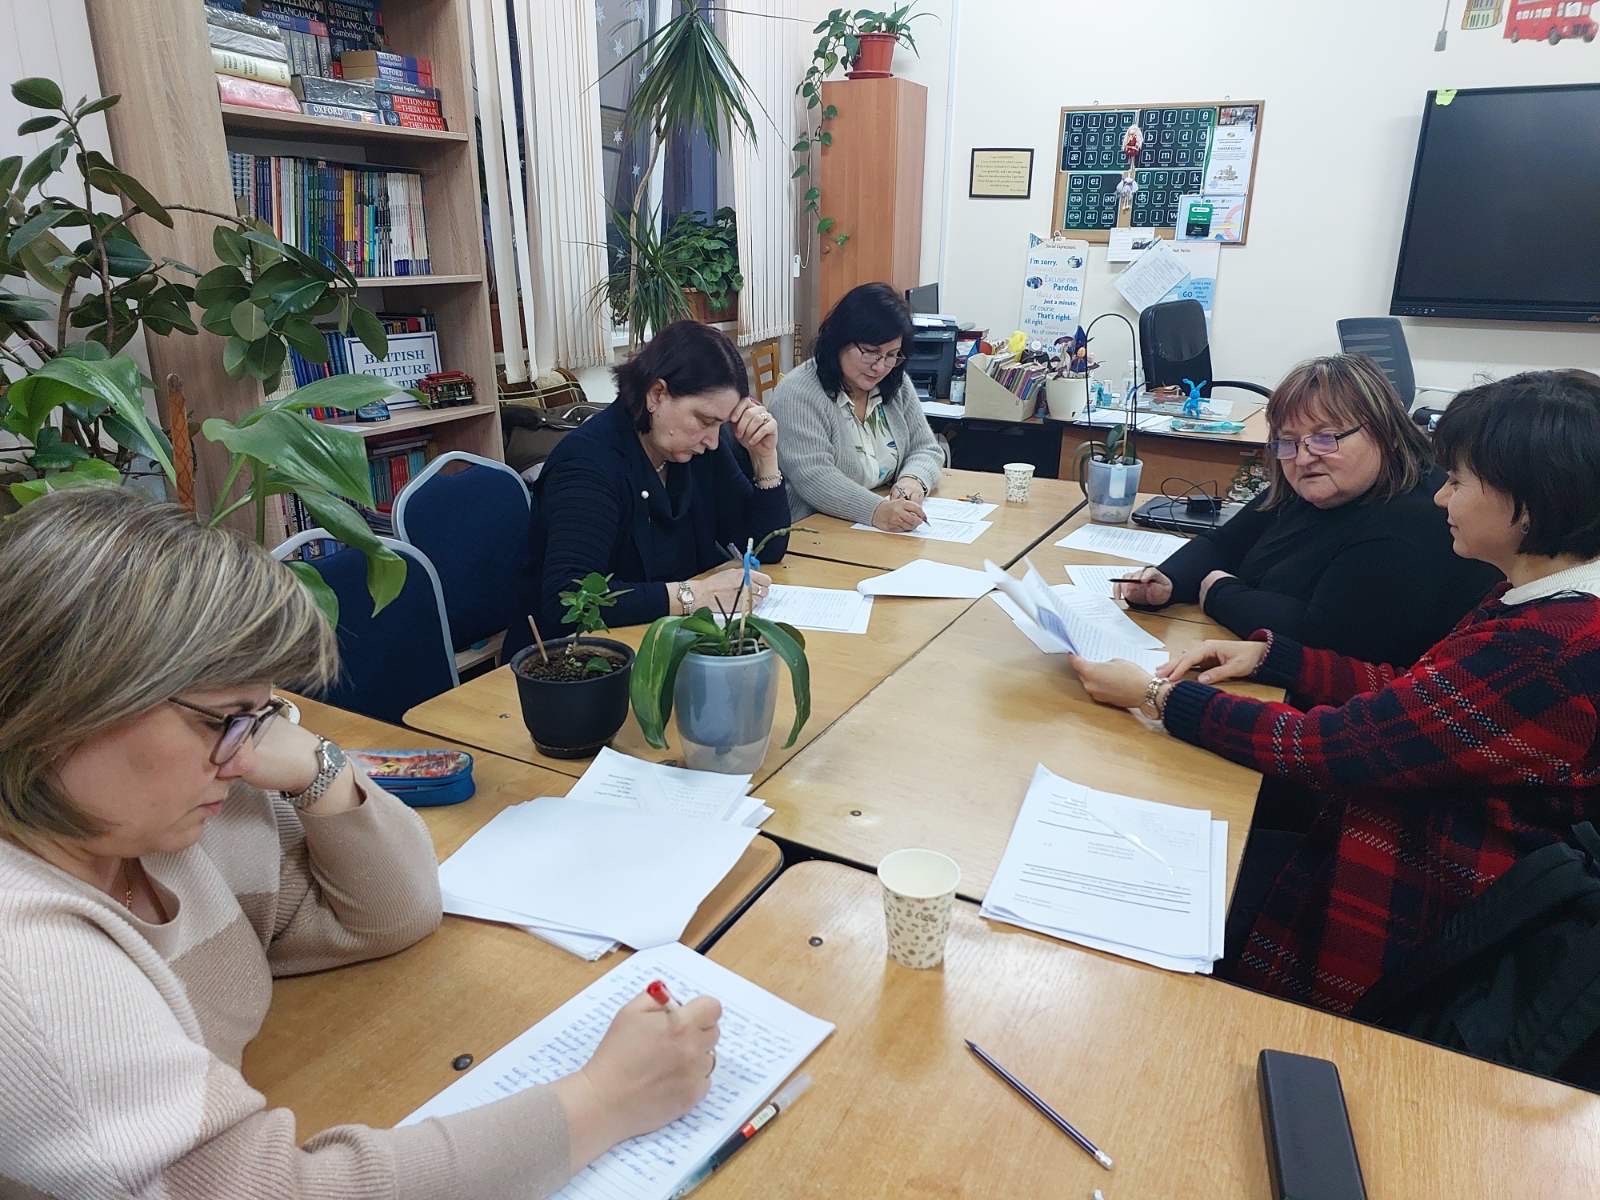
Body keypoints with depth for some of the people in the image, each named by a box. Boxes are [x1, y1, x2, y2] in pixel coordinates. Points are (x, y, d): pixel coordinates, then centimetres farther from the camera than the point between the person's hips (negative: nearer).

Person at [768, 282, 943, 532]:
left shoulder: (897, 386, 9)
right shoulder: (798, 394, -12)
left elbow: (926, 449, 12)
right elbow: (813, 477, -22)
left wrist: (913, 480, -12)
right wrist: (876, 511, -35)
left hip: (892, 531, 5)